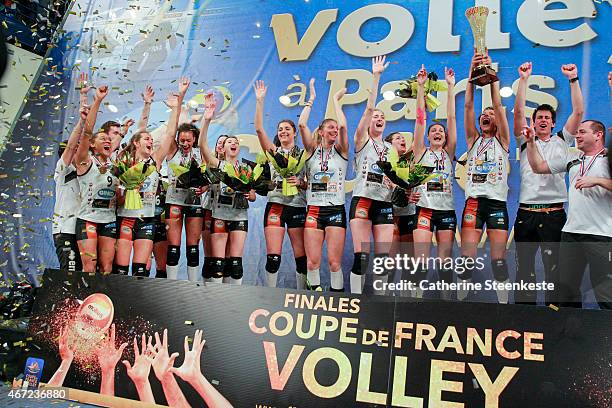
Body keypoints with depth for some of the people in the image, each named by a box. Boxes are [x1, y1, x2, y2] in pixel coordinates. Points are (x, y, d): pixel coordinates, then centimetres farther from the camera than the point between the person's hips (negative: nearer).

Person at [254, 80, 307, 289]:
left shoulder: (303, 154, 11)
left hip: (298, 206, 0)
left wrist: (301, 183, -11)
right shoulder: (273, 151, 10)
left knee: (301, 257, 1)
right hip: (275, 205, 0)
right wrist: (260, 101, -7)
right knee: (273, 257, -6)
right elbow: (259, 129, -3)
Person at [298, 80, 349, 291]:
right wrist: (311, 99, 5)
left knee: (334, 263, -4)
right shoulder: (313, 150, 9)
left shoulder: (341, 151, 7)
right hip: (313, 210, 1)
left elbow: (343, 126, -10)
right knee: (312, 262, -2)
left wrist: (336, 100, 3)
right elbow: (302, 125, -4)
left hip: (336, 210, -1)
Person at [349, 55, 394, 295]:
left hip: (385, 204, 5)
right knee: (361, 256, -9)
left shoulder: (391, 148, 20)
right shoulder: (362, 141, 6)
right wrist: (376, 76, -6)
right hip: (363, 201, -4)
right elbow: (369, 108, -4)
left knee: (384, 258, 0)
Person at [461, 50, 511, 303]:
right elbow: (468, 105, 4)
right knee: (467, 257, -6)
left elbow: (498, 105, 1)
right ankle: (461, 301, 3)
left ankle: (503, 303, 9)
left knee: (498, 259, -2)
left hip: (497, 203, -1)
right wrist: (473, 73, -4)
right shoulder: (473, 140, 15)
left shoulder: (502, 140, 12)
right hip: (473, 202, 1)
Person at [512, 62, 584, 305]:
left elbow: (578, 112, 4)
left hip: (554, 213, -1)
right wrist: (524, 79, -1)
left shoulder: (562, 141, 13)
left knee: (554, 266, -1)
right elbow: (518, 111, 2)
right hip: (526, 212, 1)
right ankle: (523, 308, 14)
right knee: (524, 266, 5)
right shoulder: (525, 142, 13)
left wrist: (573, 79, 1)